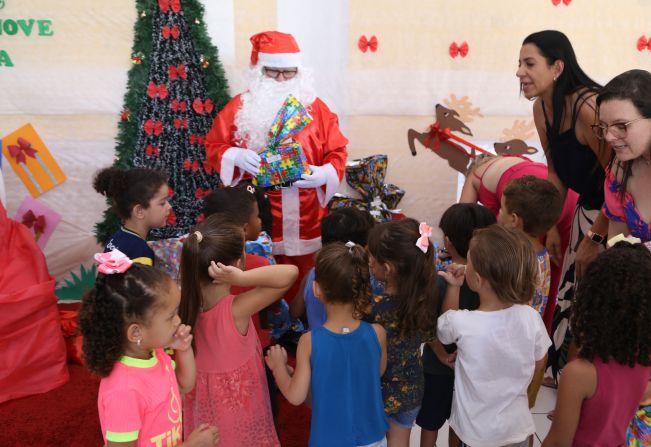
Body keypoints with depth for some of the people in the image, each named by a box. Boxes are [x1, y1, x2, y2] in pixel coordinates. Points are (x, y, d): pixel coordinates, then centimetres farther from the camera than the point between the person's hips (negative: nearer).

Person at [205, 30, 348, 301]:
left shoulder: (316, 108, 4)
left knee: (304, 283, 8)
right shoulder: (240, 106, 2)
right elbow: (213, 146, 6)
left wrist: (323, 174, -15)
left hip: (304, 217, 1)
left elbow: (337, 152, 5)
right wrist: (236, 157, -15)